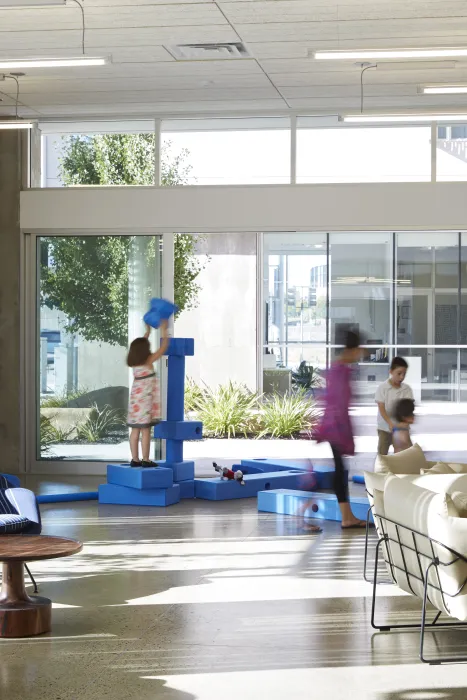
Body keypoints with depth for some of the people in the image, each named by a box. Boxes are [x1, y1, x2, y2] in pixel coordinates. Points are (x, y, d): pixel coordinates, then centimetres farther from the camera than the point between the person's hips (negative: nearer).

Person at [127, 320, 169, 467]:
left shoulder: (133, 362, 6)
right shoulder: (149, 360, -12)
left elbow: (140, 345, 24)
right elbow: (163, 347, -3)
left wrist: (147, 332, 29)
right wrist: (164, 331, 7)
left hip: (135, 398, 7)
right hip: (145, 399, -7)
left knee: (135, 430, 7)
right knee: (145, 430, -4)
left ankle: (135, 459, 11)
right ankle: (145, 460, -1)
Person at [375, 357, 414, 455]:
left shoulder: (407, 389, -3)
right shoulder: (382, 388, -11)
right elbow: (381, 408, -15)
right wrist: (390, 423, -29)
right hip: (385, 428, -2)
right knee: (382, 454, 3)